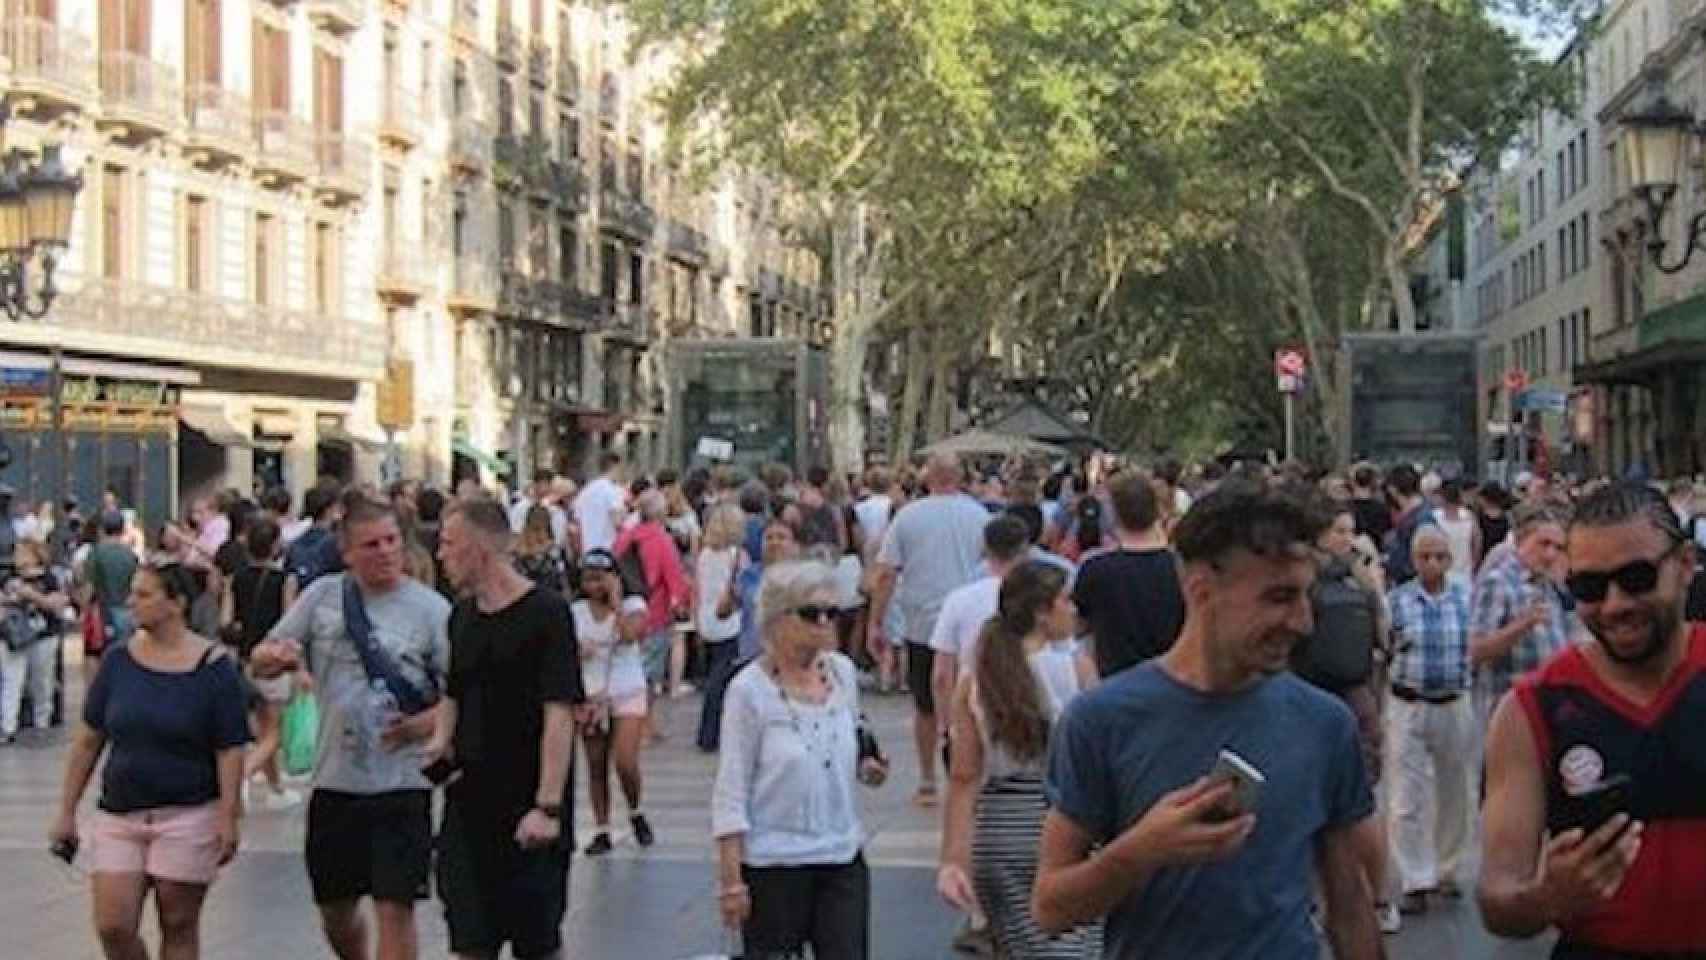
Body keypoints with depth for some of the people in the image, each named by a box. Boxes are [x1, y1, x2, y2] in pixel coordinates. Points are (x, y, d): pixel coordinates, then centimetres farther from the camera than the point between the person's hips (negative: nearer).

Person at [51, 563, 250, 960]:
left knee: (178, 927, 4)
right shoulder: (118, 660, 3)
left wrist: (228, 818, -14)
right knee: (113, 926, -3)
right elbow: (88, 740, 7)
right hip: (118, 815, 3)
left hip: (188, 817, -3)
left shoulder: (213, 666, -7)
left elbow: (230, 751, -7)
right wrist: (67, 812, 6)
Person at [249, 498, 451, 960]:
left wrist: (426, 724, -21)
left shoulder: (430, 607, -3)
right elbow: (259, 662, 9)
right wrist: (274, 656, -14)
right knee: (335, 909, 16)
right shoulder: (322, 596, 4)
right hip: (335, 779, 3)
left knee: (395, 908, -8)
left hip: (401, 781, -3)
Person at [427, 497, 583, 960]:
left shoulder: (546, 612, -11)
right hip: (468, 801, 6)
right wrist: (440, 740, 1)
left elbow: (560, 713, -16)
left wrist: (548, 805, -22)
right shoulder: (462, 616, 10)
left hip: (528, 807, -6)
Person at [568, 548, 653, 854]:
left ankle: (635, 812, 15)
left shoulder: (633, 604, -4)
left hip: (628, 694, -3)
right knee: (596, 767, 4)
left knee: (625, 762, -13)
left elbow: (630, 633, -23)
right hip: (591, 696, 3)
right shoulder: (576, 611, 5)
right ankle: (601, 831, 12)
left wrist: (615, 600, -17)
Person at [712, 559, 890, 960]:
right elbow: (730, 792, -11)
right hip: (773, 864, -4)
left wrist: (865, 767, -3)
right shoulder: (749, 690, -13)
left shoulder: (843, 672, 2)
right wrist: (731, 880, -13)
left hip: (843, 855, 4)